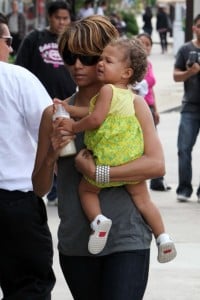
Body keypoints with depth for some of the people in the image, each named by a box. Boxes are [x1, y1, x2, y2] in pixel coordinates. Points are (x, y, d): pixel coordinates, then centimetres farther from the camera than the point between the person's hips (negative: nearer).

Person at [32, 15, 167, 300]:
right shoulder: (55, 114, 6)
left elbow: (156, 164, -16)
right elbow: (40, 188, 7)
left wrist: (97, 172, -20)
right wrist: (51, 155, -13)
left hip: (126, 241, -3)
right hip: (75, 242, 4)